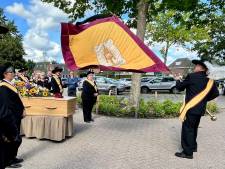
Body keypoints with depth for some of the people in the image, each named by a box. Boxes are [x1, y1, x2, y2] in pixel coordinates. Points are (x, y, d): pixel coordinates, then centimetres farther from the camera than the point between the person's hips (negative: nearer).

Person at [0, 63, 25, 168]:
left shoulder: (9, 85, 10)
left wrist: (21, 110, 11)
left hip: (14, 117, 9)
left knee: (14, 138, 17)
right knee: (10, 138, 2)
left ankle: (12, 157, 30)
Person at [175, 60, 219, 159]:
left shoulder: (192, 76, -12)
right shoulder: (209, 80, 6)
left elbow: (180, 87, -2)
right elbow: (215, 94, 13)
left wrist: (178, 81, 18)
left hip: (191, 108, -7)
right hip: (201, 109, 7)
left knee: (187, 129, -1)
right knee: (193, 128, 22)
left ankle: (188, 152, 3)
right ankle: (193, 146, 35)